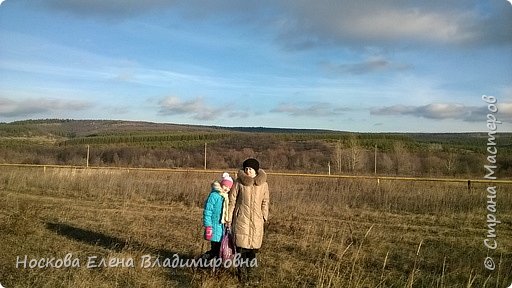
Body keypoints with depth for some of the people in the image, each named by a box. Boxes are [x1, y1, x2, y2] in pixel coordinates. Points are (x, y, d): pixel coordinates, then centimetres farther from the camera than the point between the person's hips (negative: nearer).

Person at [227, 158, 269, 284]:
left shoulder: (263, 184, 2)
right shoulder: (238, 182, -5)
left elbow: (265, 202, 11)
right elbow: (232, 201, 0)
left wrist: (264, 218, 7)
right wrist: (229, 220, 1)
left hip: (256, 221, 2)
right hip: (241, 219, -2)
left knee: (253, 247, 7)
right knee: (241, 247, -1)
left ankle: (251, 272, 24)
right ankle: (242, 273, 16)